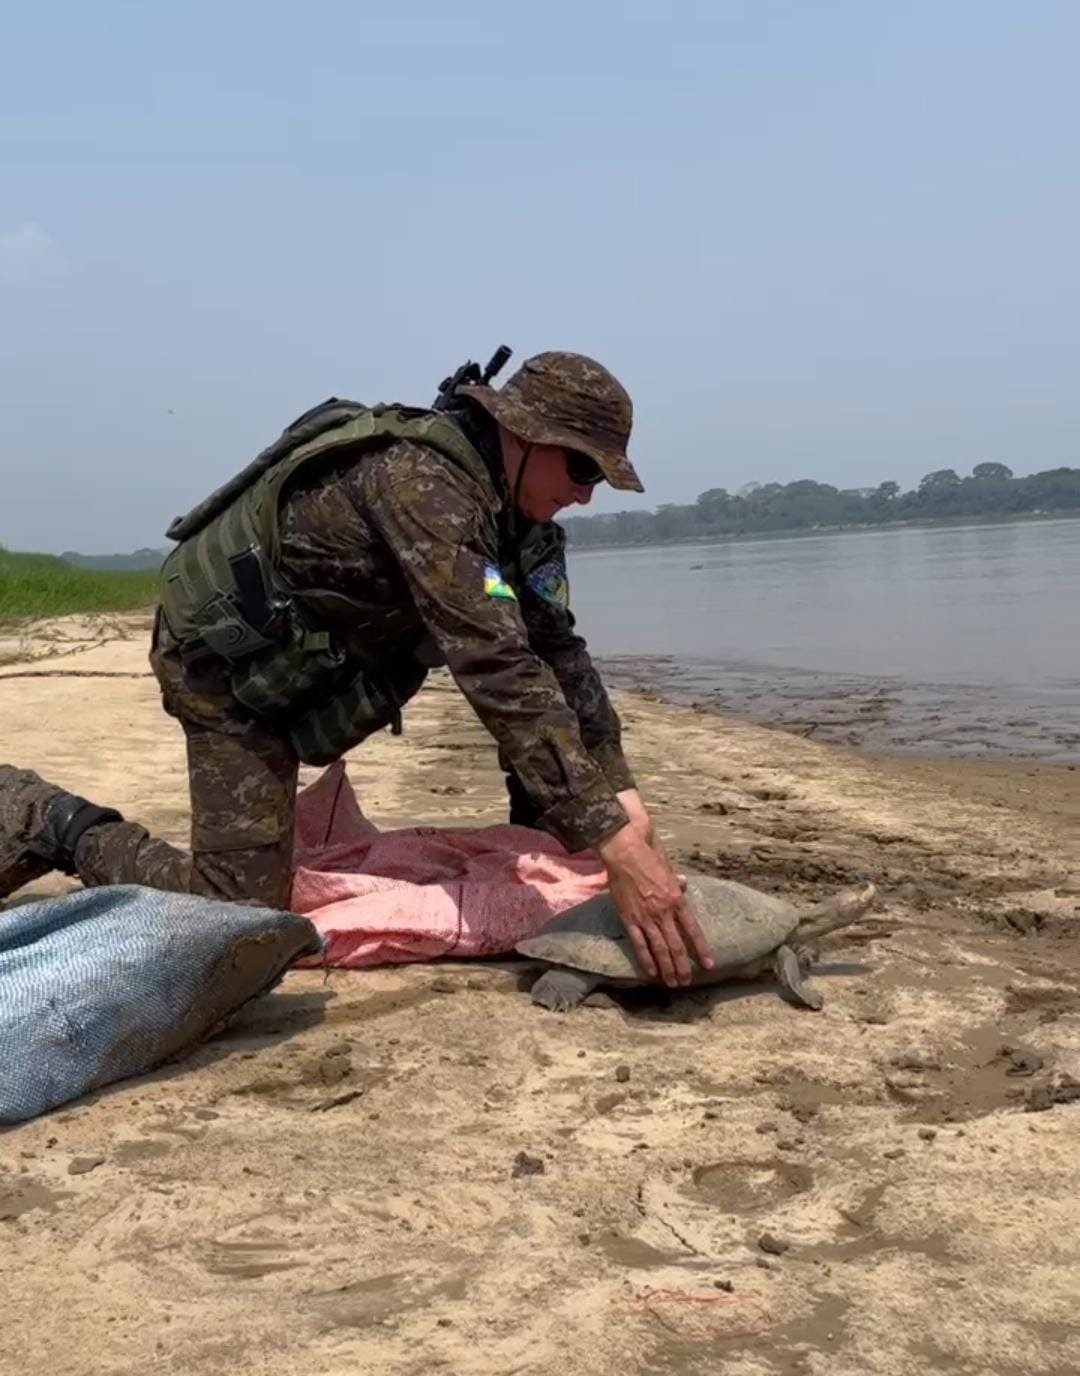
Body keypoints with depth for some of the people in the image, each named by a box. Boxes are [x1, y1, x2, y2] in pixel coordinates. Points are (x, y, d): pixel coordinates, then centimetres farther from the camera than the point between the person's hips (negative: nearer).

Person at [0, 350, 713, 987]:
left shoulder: (509, 499, -4)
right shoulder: (422, 483, -32)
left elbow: (556, 649, -2)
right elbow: (496, 669, -40)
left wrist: (623, 795, -12)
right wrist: (614, 843, -44)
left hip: (314, 654, 10)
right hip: (227, 654, -10)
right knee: (241, 908, -14)